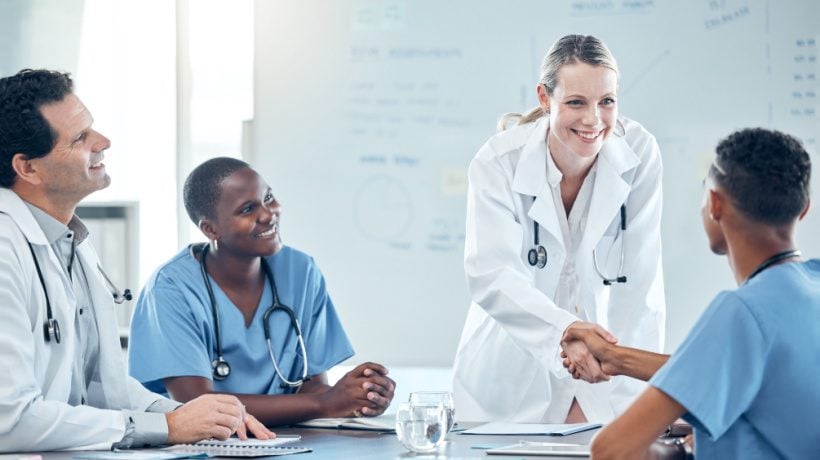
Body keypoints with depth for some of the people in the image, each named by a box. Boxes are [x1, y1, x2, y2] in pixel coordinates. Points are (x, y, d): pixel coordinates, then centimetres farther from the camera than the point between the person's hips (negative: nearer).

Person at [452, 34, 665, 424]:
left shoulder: (640, 154, -10)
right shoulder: (498, 162, -13)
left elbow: (639, 284, -11)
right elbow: (490, 276, -24)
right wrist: (562, 329, -41)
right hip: (513, 374, -1)